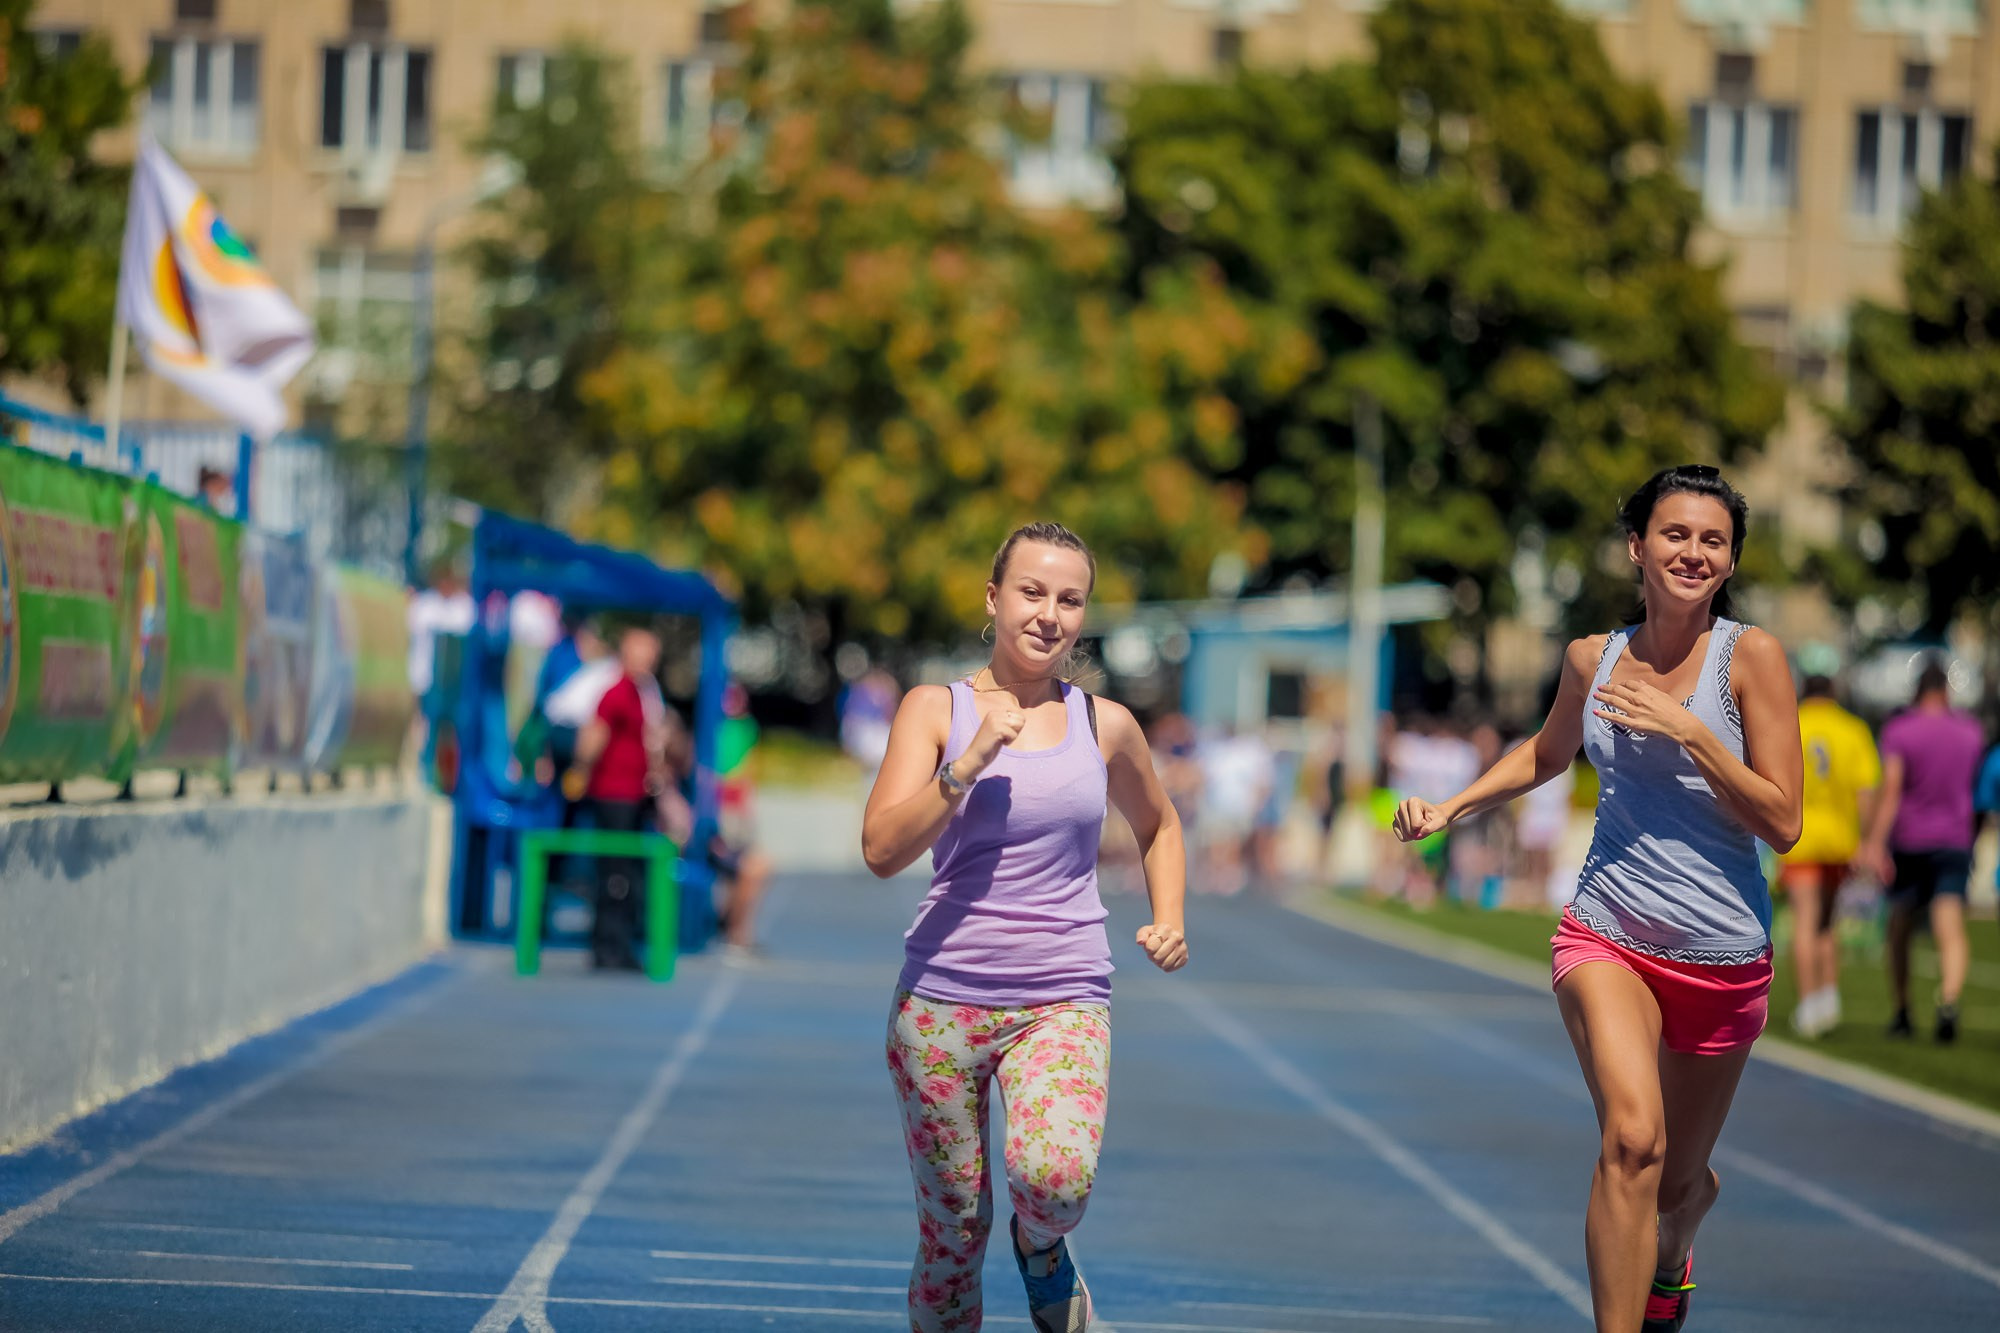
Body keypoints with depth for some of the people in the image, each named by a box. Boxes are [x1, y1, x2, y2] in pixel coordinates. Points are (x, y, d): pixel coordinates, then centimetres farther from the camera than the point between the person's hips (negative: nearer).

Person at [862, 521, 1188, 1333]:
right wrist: (970, 761, -18)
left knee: (1054, 1177, -26)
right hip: (942, 999, 0)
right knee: (953, 1229, 4)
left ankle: (1041, 1248, 9)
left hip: (1064, 1001, 0)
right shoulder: (936, 709, 1)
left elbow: (1158, 826, 26)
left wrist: (1168, 920, 10)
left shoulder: (1104, 726, 7)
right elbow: (882, 850, -10)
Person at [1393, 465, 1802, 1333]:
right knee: (1632, 1138, -27)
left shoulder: (1750, 658, -7)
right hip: (1608, 938, 0)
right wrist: (1448, 808, 13)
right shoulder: (1593, 660, 2)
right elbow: (1546, 755, 25)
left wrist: (1687, 731, -19)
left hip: (1723, 958, 0)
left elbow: (1782, 822, -11)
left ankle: (1673, 1252, 53)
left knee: (1678, 1179, 16)